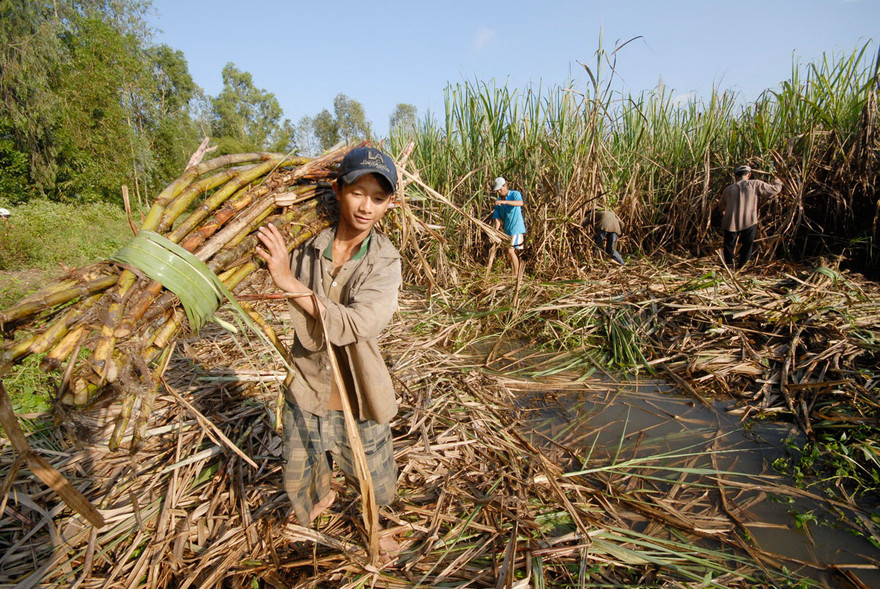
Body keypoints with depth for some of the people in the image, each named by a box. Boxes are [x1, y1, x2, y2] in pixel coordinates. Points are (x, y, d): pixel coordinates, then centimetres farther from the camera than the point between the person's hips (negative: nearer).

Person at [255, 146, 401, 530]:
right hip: (305, 397, 3)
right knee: (299, 487, 25)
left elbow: (351, 325, -33)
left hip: (355, 404, -2)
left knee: (380, 494, 18)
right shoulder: (307, 248, -9)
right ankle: (322, 497, 61)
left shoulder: (385, 263, -17)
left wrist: (289, 281, -34)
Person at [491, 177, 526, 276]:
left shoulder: (515, 194, -5)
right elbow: (497, 218, 3)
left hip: (517, 228, -7)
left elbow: (520, 203, -29)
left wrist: (505, 201, -40)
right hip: (506, 230, 7)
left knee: (511, 251, -13)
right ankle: (518, 274, 22)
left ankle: (516, 274, -5)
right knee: (510, 253, 11)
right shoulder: (498, 202, 9)